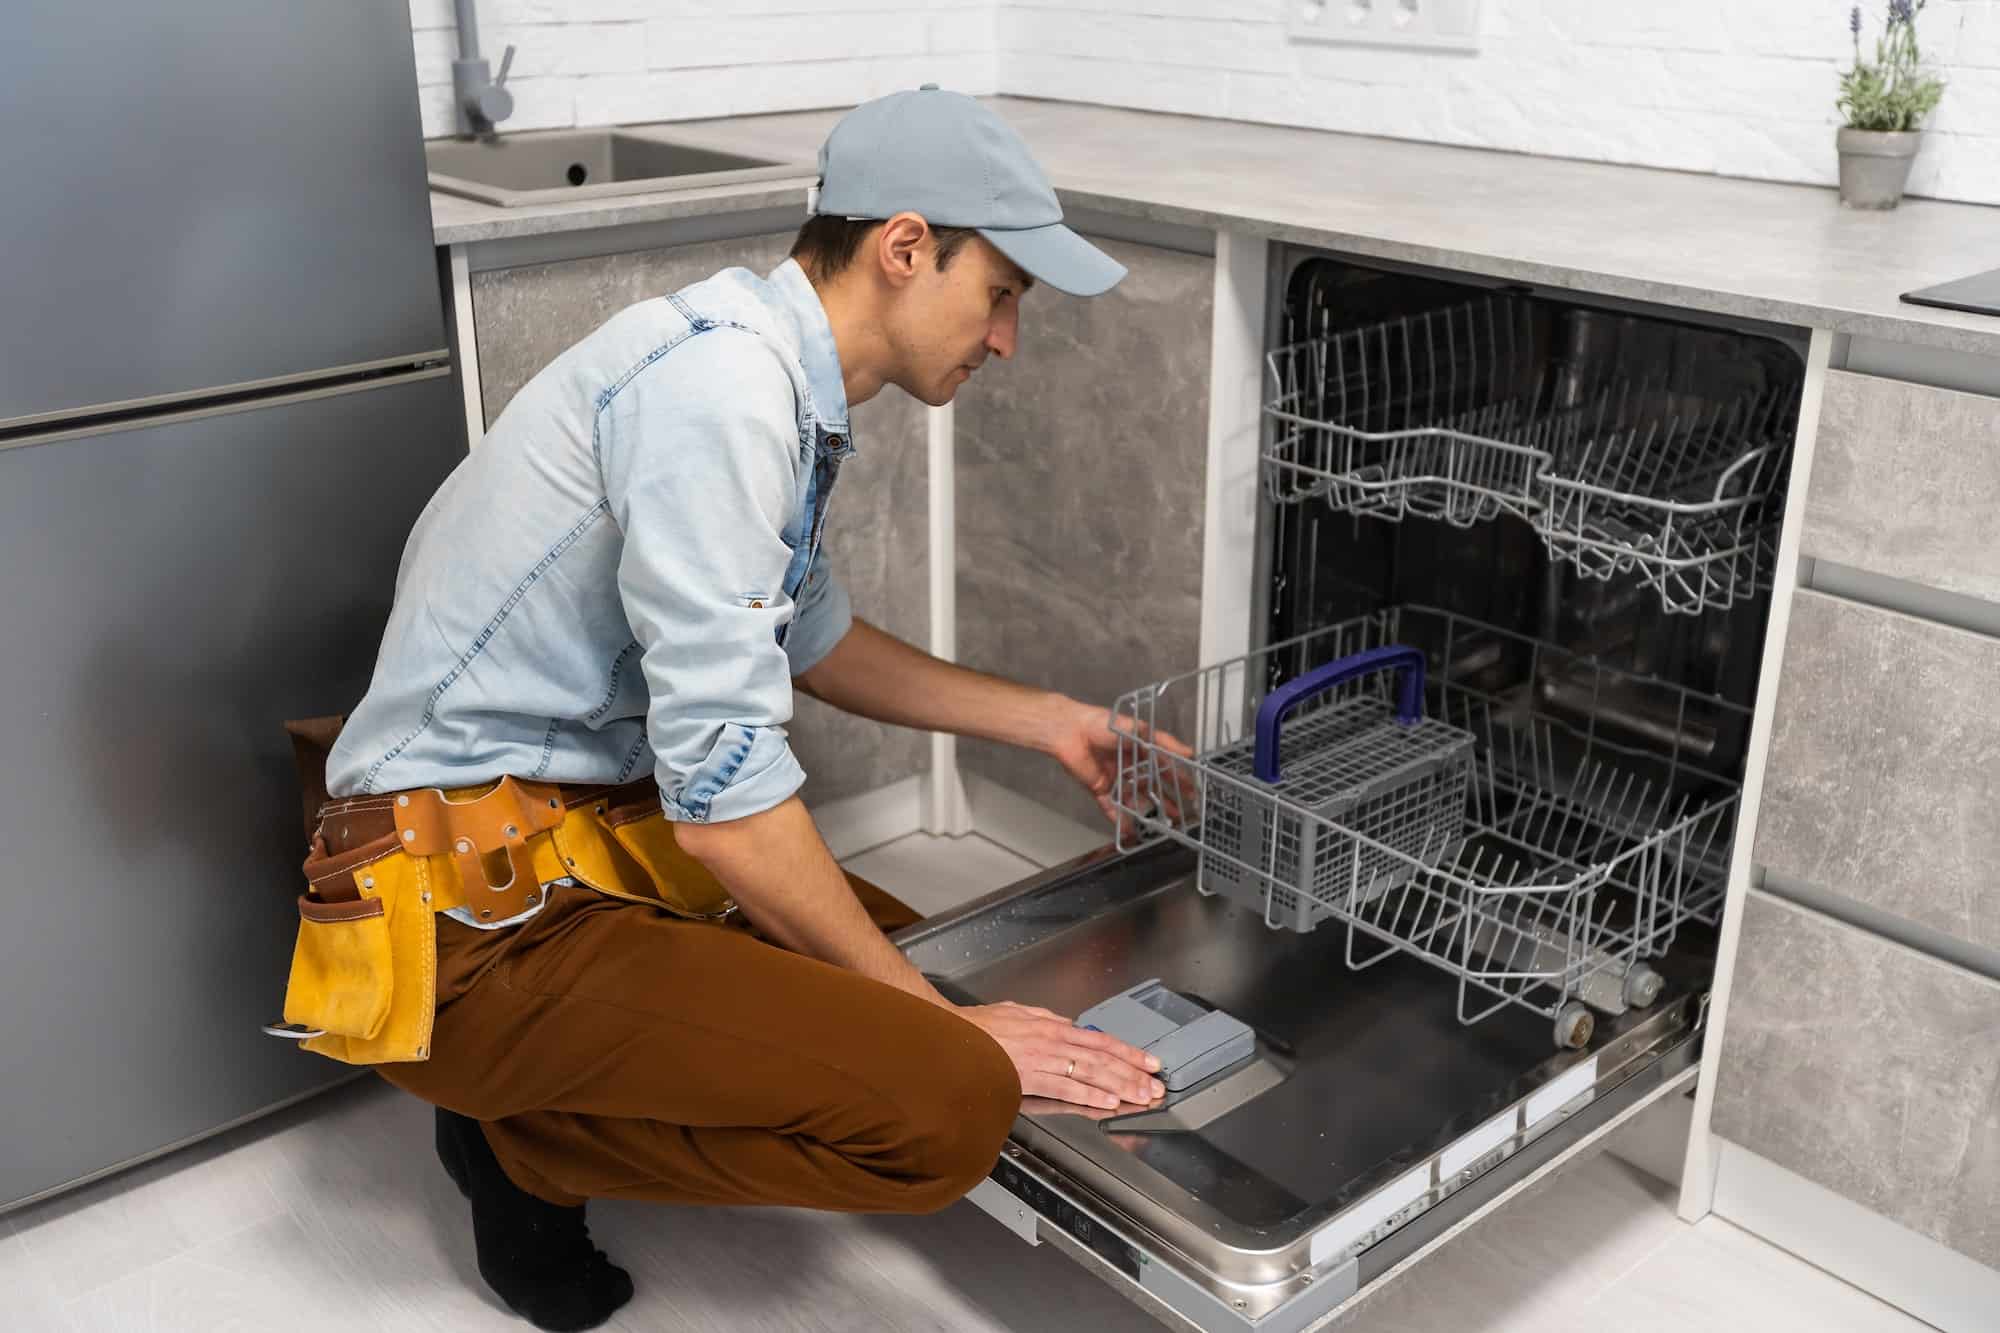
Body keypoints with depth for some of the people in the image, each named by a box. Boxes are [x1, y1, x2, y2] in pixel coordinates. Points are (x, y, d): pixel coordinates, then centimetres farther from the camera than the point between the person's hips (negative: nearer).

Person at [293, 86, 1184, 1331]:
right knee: (948, 1103, -23)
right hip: (472, 912, -10)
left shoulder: (778, 375, 8)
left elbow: (814, 639, 23)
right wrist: (943, 1022, -14)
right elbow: (723, 795, -24)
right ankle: (527, 1146, -1)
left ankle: (531, 1093, 12)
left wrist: (1049, 721, 23)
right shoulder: (722, 385, -22)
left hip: (596, 838, 10)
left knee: (925, 964, 19)